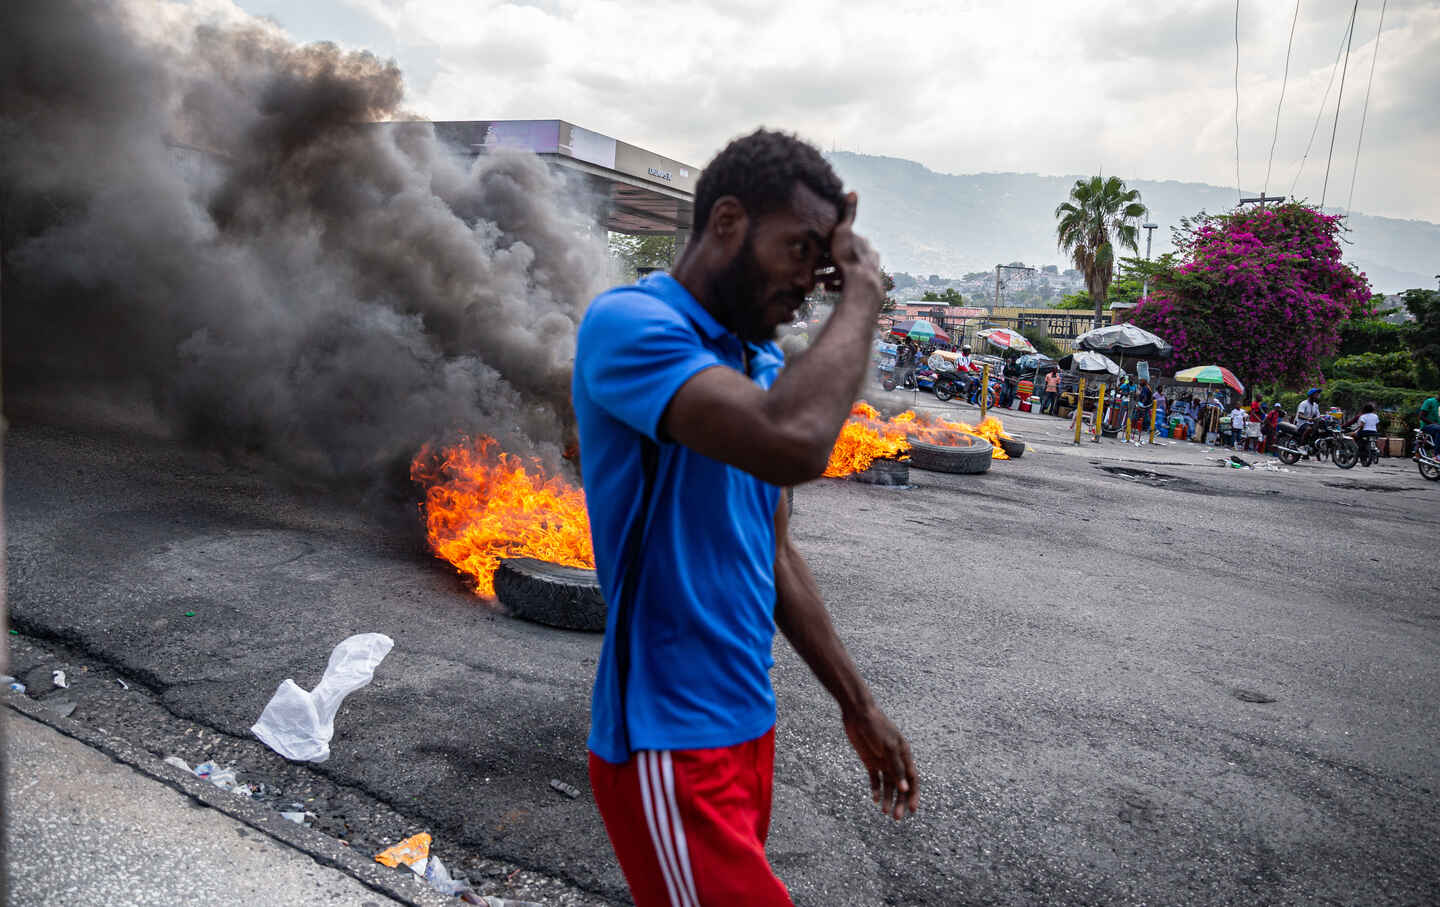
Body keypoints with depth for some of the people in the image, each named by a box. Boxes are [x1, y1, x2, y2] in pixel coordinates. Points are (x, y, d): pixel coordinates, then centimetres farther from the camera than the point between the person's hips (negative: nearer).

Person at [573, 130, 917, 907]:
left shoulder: (761, 363, 10)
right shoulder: (629, 324, -16)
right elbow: (792, 445, -34)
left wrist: (857, 705, 16)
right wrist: (861, 296, -17)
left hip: (749, 723, 8)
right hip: (668, 745, -8)